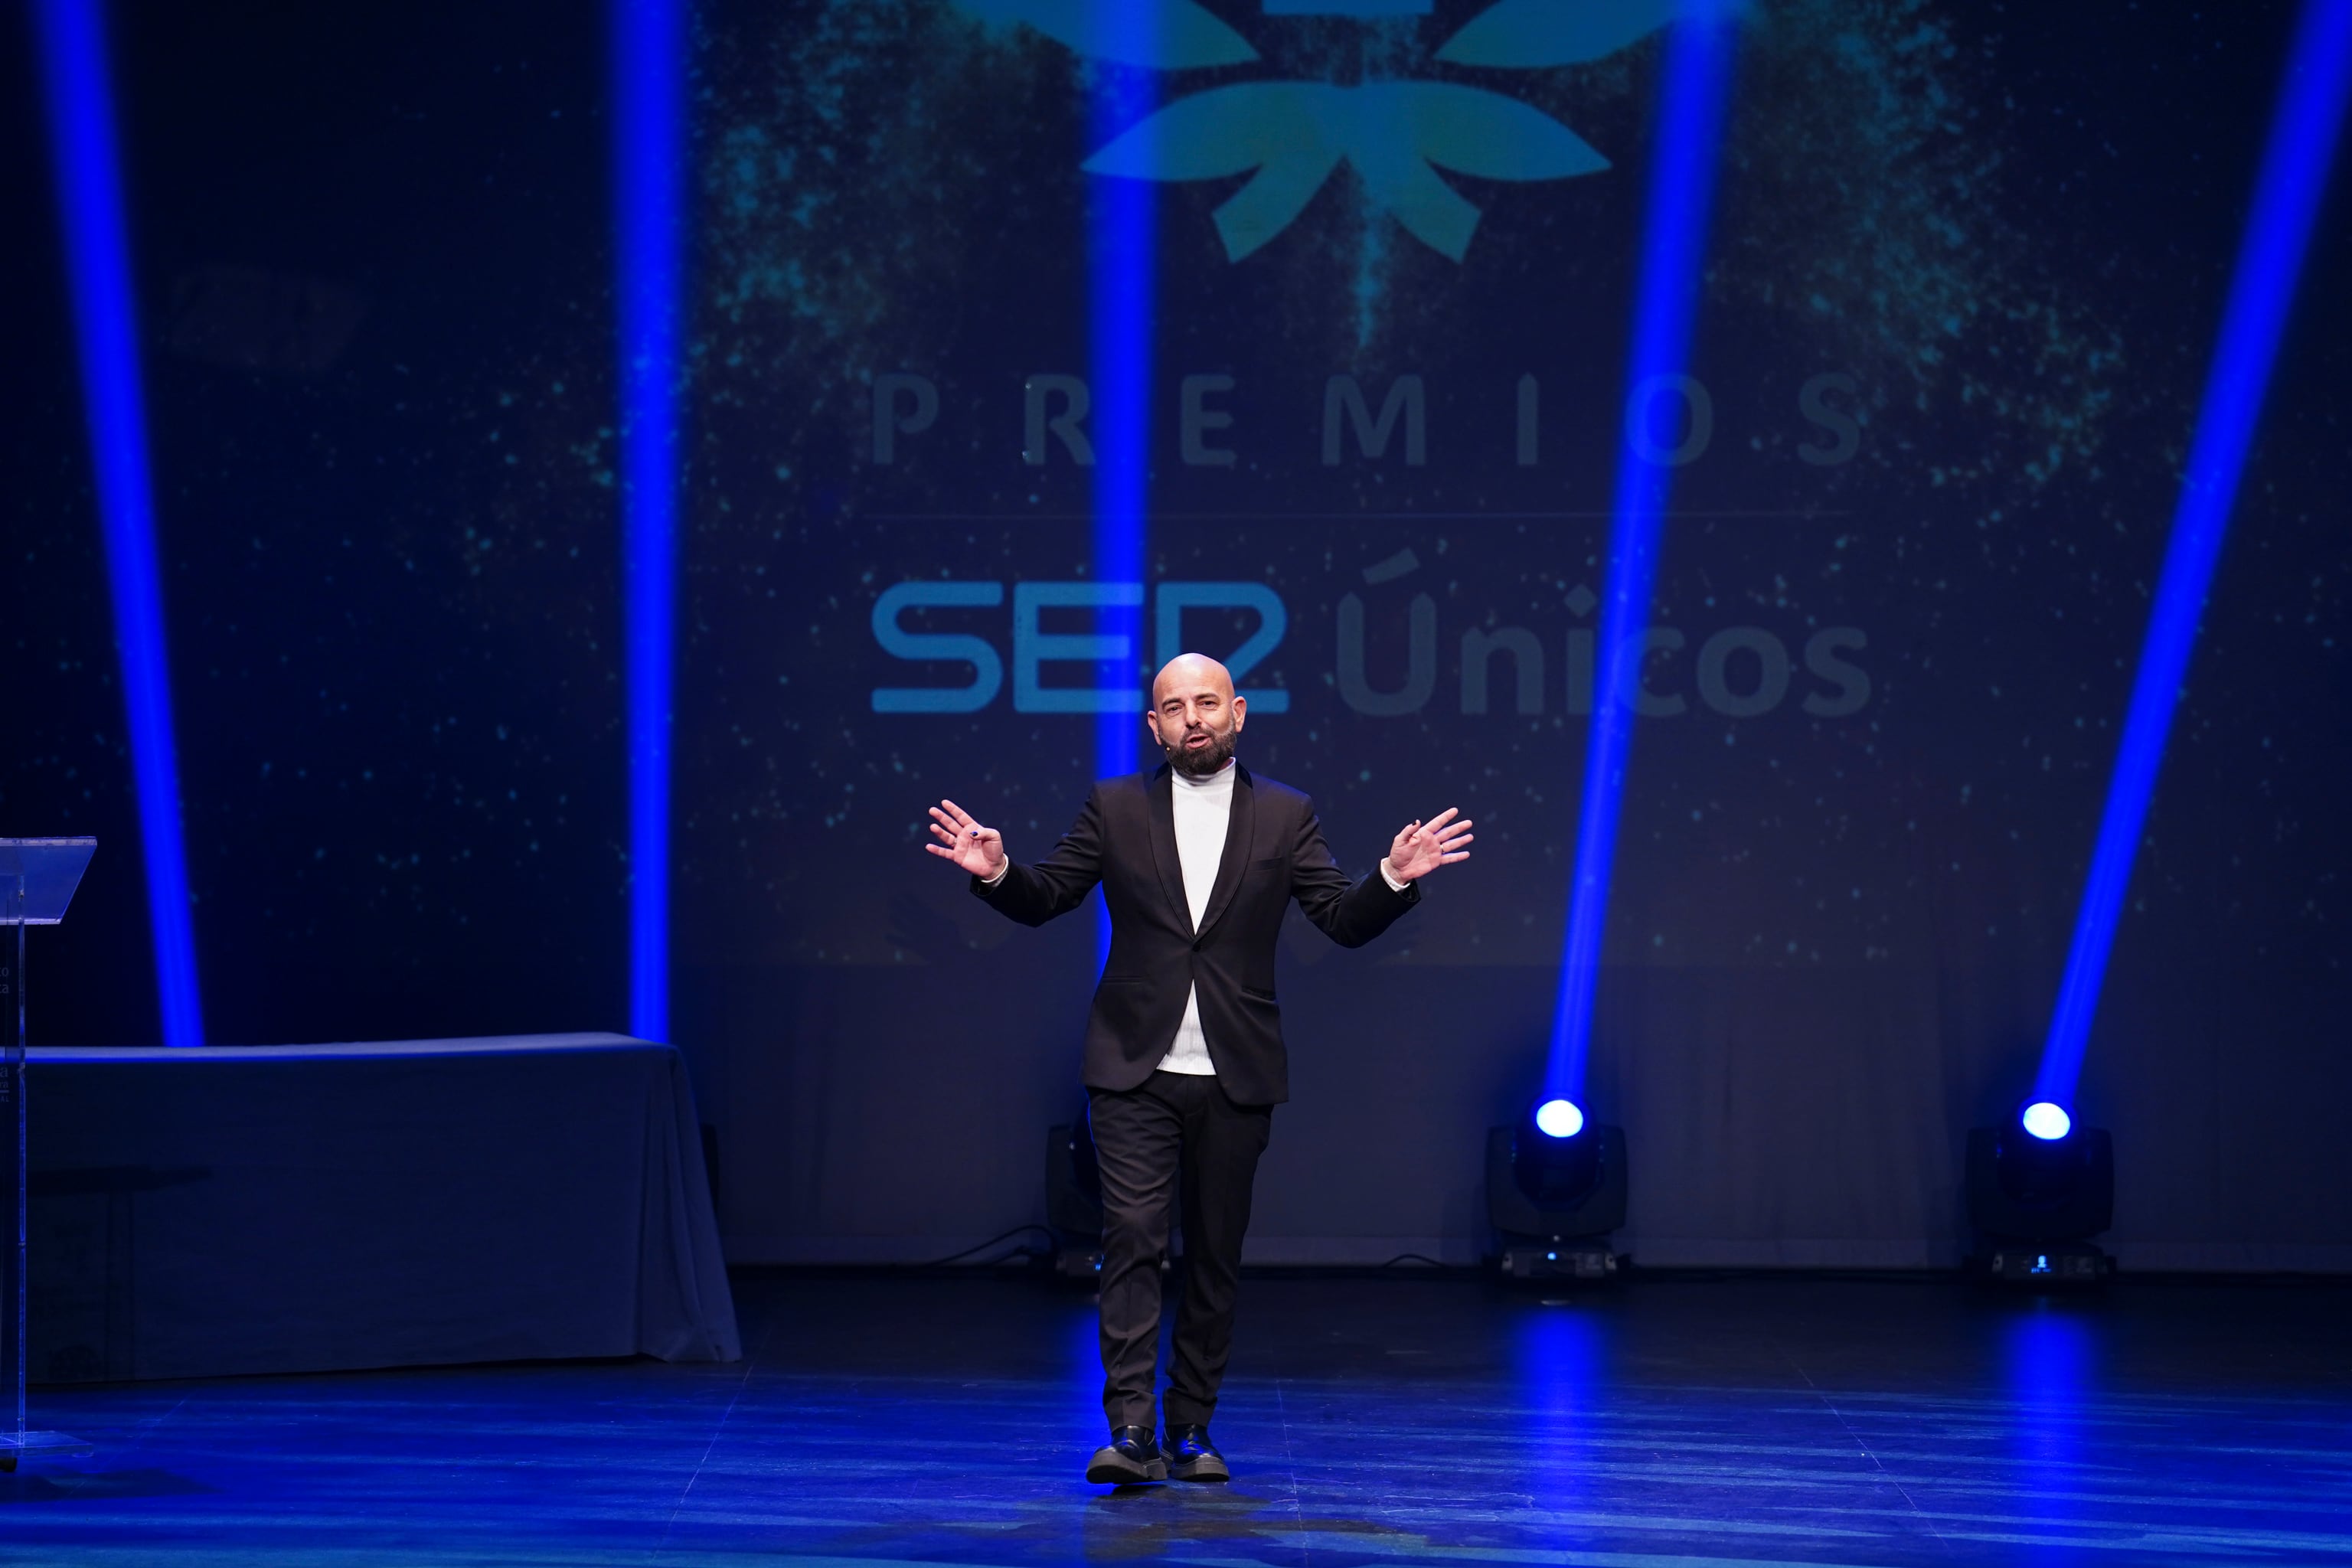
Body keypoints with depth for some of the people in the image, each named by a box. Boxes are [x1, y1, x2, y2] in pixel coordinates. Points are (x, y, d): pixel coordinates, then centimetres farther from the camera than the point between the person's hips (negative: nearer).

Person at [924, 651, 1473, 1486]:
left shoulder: (1284, 816, 6)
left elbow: (1344, 920, 3)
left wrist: (1395, 879, -15)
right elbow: (1044, 899, 8)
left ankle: (1192, 1430, 17)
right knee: (1132, 1239, -12)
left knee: (1216, 1254, 7)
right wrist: (997, 872, -12)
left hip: (1235, 1076, 1)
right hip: (1136, 1071, -1)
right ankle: (1130, 1432, -15)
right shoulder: (1115, 807, 6)